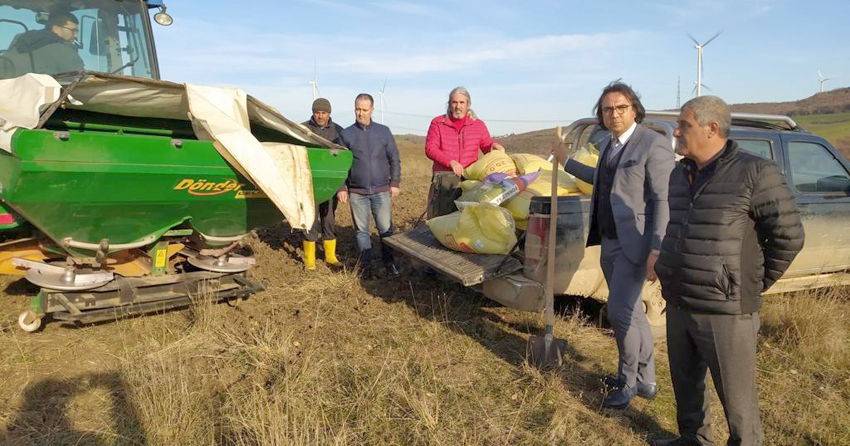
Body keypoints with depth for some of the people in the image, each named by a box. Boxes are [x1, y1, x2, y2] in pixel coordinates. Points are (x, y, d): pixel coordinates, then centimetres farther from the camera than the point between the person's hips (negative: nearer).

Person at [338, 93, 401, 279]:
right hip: (357, 192, 0)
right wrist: (341, 187, 1)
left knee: (386, 229, 3)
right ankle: (366, 265, 17)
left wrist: (395, 183, 3)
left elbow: (394, 159, 9)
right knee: (361, 230, 6)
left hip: (381, 191, 0)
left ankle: (390, 263, 17)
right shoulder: (346, 134, 4)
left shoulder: (383, 131, 6)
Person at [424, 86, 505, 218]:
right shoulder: (438, 123, 9)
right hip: (443, 179, -1)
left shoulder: (478, 125, 14)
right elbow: (430, 149, -2)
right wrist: (450, 162, -16)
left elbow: (487, 147, 18)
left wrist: (494, 145, -8)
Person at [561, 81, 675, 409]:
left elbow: (663, 202, -17)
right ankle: (645, 381, 29)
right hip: (609, 243, 8)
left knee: (619, 311, -9)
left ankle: (628, 380, 12)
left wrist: (656, 252, -23)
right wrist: (566, 162, 37)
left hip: (634, 245, -8)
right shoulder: (610, 145, 13)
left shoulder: (654, 145, -13)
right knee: (631, 313, 15)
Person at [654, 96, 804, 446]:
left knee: (737, 398, 5)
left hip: (726, 311, -7)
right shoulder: (680, 174, 10)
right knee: (686, 384, 20)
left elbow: (788, 235, -9)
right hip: (678, 307, 7)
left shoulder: (754, 173, -11)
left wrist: (756, 284, -1)